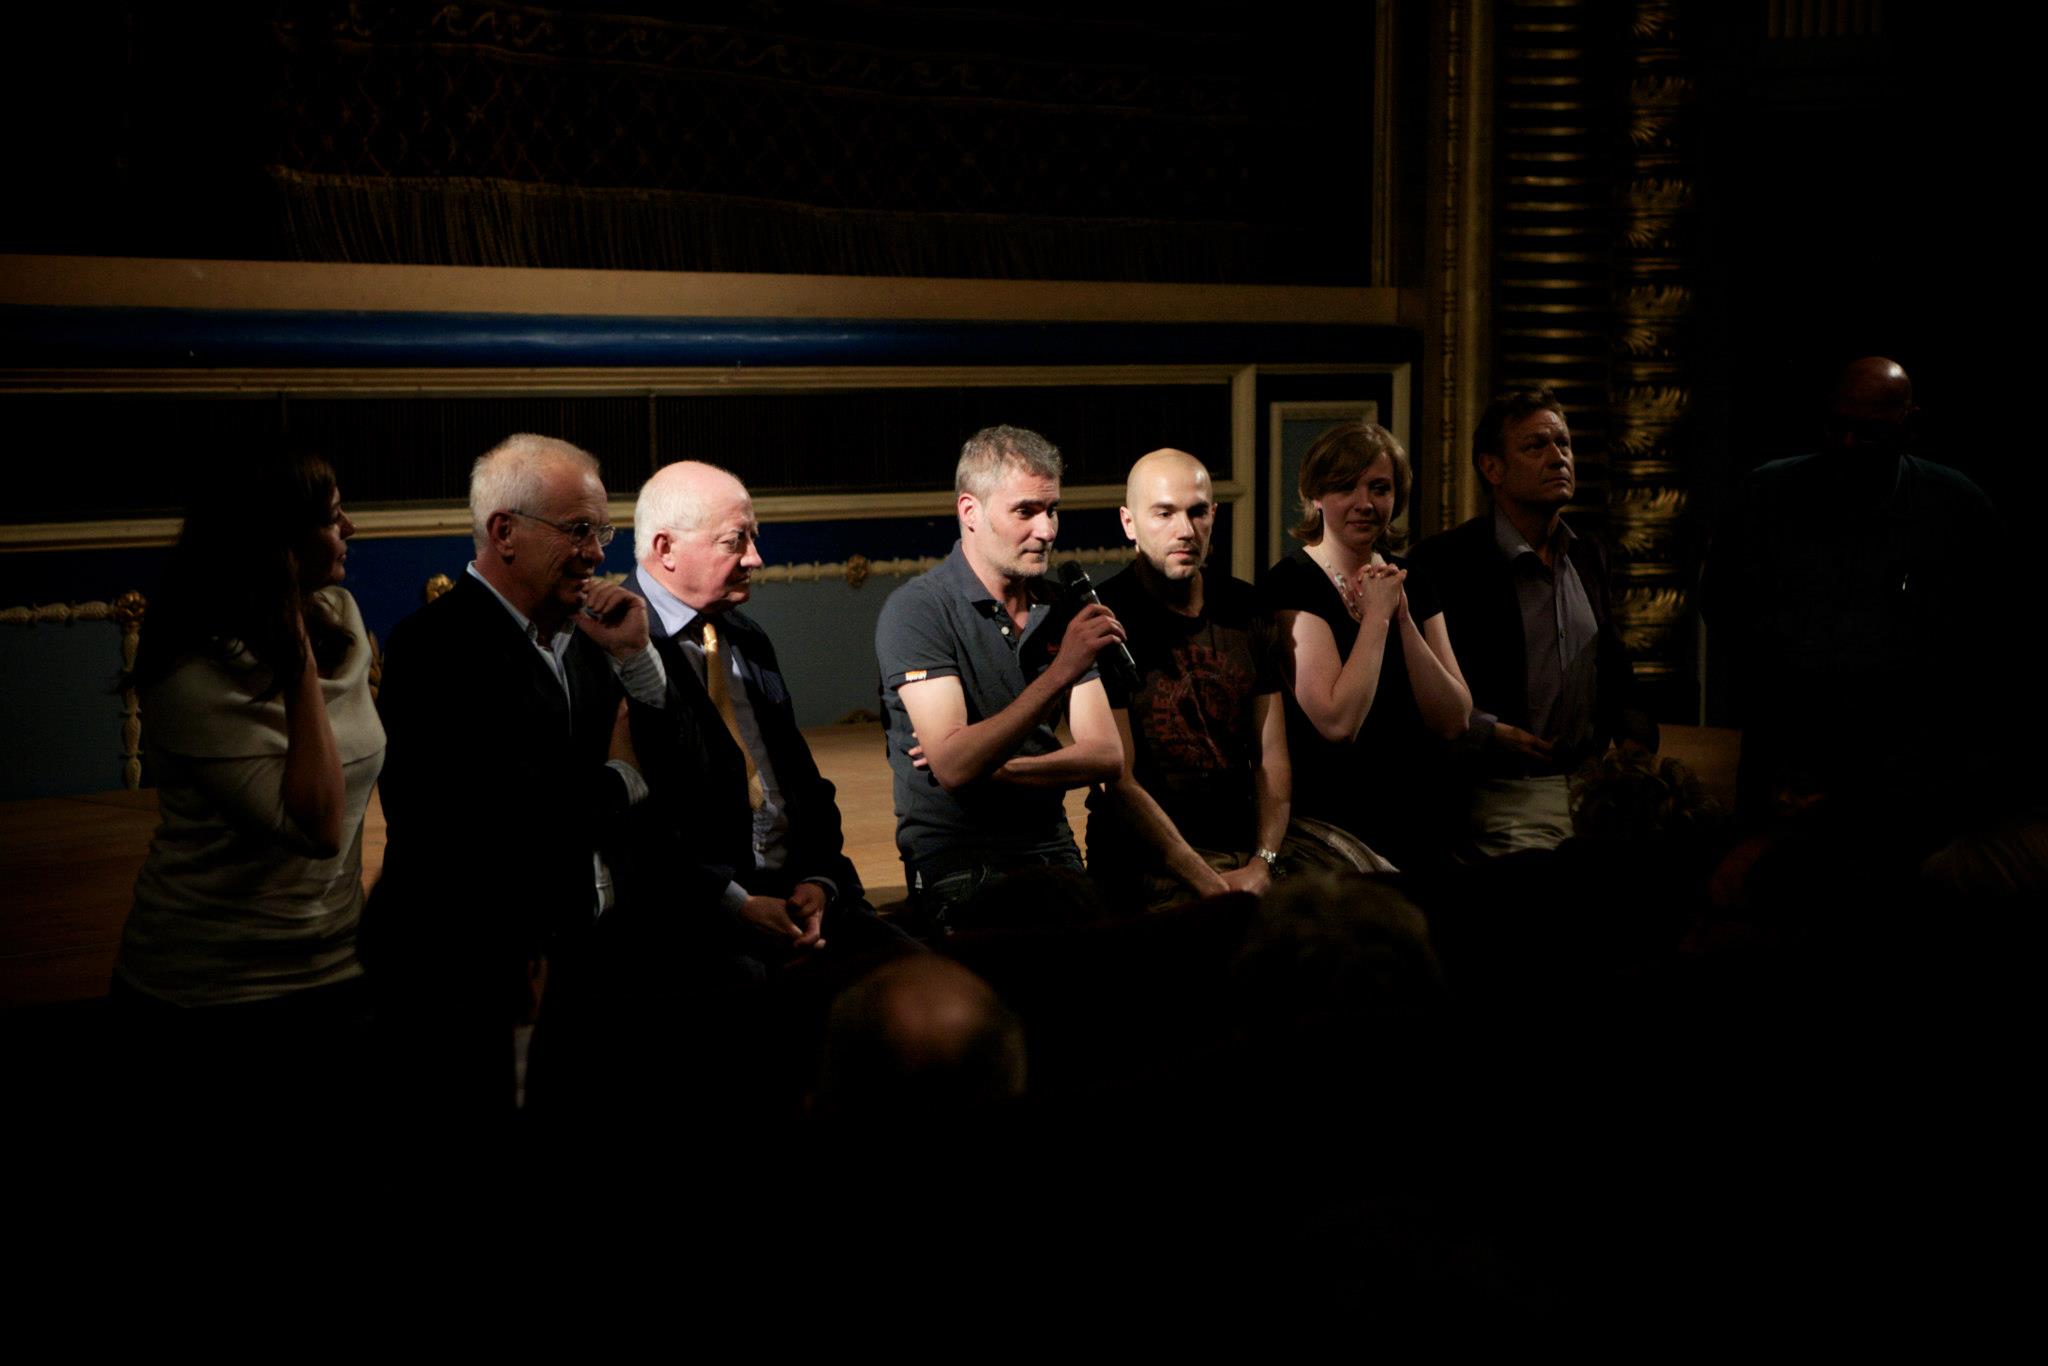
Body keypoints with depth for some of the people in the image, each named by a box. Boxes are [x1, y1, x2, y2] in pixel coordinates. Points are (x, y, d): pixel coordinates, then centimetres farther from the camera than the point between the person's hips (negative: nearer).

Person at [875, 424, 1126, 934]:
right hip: (956, 868, -6)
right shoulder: (916, 610, -7)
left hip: (1054, 855, 6)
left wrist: (991, 768, -9)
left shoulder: (1060, 611, 12)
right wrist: (1060, 672, -24)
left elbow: (1107, 755, 5)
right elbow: (954, 767, -18)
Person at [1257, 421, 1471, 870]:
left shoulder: (1411, 584, 8)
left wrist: (1403, 618, -10)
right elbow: (1337, 723, -23)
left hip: (1409, 817, 6)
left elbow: (1453, 722, -2)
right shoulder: (1290, 584, -12)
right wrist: (1377, 614, -15)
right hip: (1324, 822, -6)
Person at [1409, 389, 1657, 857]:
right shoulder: (1445, 561, -7)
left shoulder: (1588, 557, 14)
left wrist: (1634, 734, 9)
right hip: (1506, 798, -6)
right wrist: (1487, 734, -17)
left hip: (1594, 788, 6)